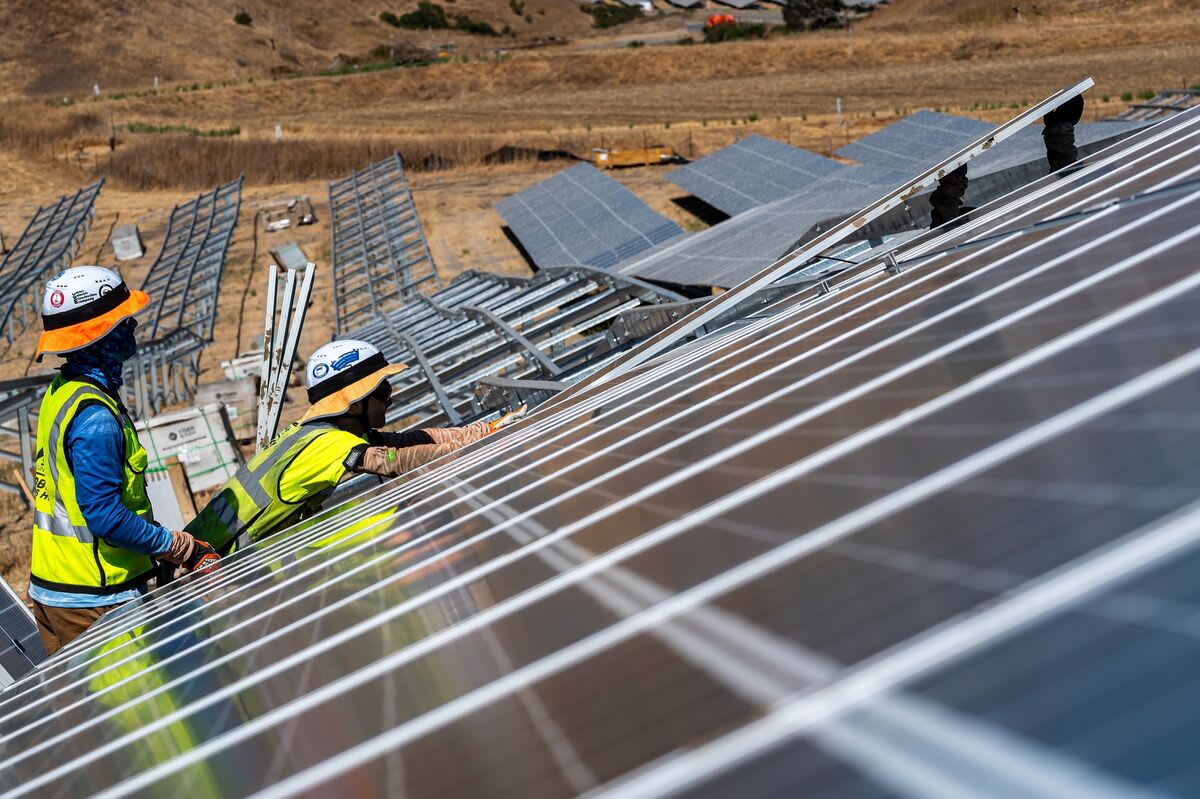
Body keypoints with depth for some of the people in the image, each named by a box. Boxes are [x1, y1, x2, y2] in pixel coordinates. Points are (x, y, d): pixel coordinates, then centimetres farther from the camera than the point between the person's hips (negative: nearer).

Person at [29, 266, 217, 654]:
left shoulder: (61, 392, 8)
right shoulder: (95, 417, -23)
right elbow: (105, 517, -25)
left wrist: (155, 548, 13)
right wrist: (182, 548, -15)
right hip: (93, 604, -9)